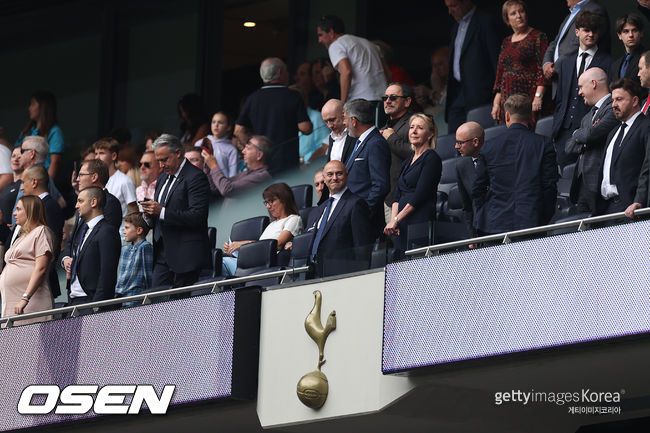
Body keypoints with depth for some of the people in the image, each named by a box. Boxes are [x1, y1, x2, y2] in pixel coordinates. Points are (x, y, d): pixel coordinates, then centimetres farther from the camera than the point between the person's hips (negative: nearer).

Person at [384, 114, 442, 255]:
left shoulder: (432, 158, -4)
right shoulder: (407, 162, 21)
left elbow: (420, 195, -11)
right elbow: (397, 196, 15)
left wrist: (396, 220, -12)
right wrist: (393, 220, -3)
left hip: (421, 222, -8)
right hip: (403, 226, 8)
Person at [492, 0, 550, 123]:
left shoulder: (538, 37, 0)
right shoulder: (506, 42, 19)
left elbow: (542, 71, -8)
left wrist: (538, 97, -18)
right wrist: (496, 103, 12)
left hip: (529, 98, -6)